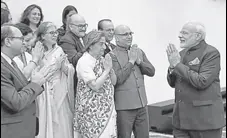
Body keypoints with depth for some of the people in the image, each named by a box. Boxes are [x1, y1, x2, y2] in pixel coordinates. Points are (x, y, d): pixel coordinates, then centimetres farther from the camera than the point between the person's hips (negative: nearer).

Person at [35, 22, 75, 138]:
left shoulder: (59, 50, 6)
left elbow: (71, 71, 4)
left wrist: (64, 65, -15)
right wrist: (55, 65, -18)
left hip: (61, 96, 4)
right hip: (45, 96, -4)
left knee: (62, 126, 7)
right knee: (47, 126, 4)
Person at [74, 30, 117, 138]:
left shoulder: (102, 59, 10)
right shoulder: (84, 61, -13)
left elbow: (113, 82, 11)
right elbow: (95, 86, -20)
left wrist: (110, 68, -5)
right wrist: (106, 70, -13)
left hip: (108, 108, 7)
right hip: (92, 110, -7)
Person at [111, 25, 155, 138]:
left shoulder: (138, 51, 10)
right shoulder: (112, 55, -9)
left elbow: (151, 72, 7)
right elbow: (118, 79, -18)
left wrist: (139, 61, -8)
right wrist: (131, 61, -15)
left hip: (142, 104, 6)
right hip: (124, 107, -5)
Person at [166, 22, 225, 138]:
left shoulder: (211, 53, -10)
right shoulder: (182, 54, 11)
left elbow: (201, 82, -22)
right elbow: (173, 83, 12)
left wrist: (177, 64, -16)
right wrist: (172, 65, -6)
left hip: (205, 117, -7)